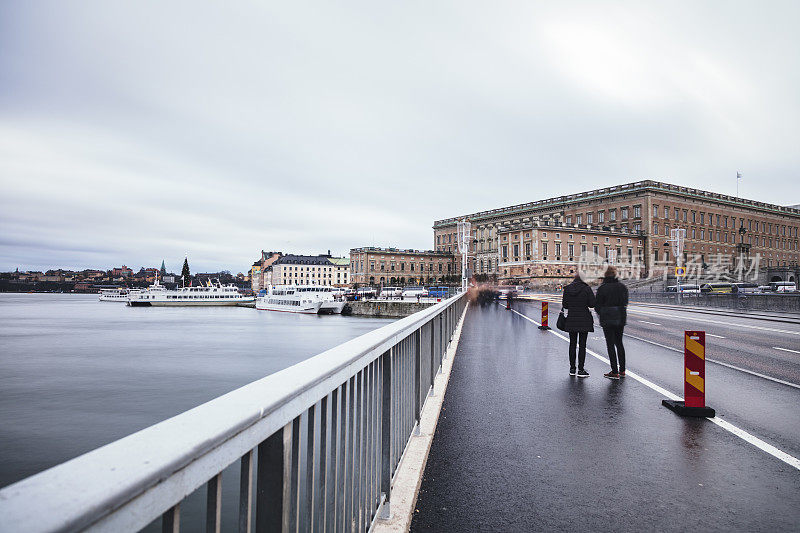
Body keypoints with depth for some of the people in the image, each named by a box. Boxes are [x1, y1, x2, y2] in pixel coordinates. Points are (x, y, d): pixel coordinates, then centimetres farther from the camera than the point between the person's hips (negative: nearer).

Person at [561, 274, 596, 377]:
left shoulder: (567, 289, 2)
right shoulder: (586, 288, -8)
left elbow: (564, 305, 5)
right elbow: (593, 303, -8)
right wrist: (584, 303, 11)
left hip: (571, 320, 3)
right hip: (584, 320, -3)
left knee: (572, 344, 11)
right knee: (582, 345, 2)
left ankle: (572, 369, 16)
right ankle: (580, 370, 3)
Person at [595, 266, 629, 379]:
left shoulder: (602, 288, -13)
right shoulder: (623, 286, 2)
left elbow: (597, 305, -8)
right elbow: (625, 302, 9)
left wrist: (600, 314, 11)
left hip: (607, 319, -5)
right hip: (621, 318, 5)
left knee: (610, 344, 0)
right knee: (619, 343, 17)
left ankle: (615, 372, 1)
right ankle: (622, 370, 22)